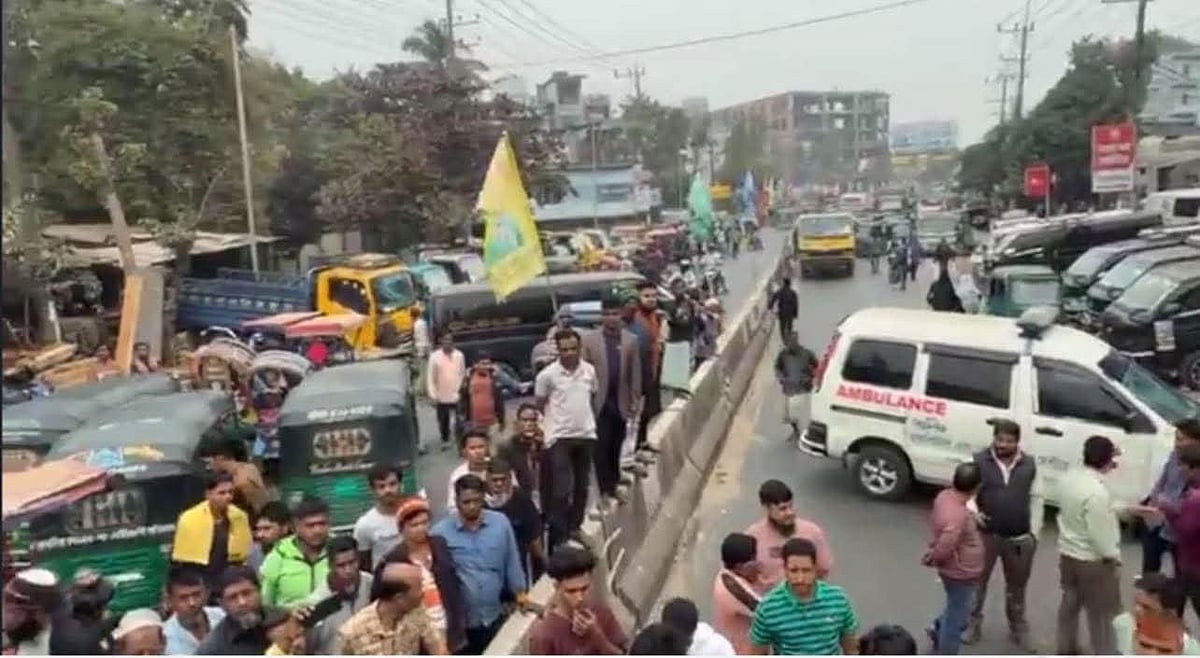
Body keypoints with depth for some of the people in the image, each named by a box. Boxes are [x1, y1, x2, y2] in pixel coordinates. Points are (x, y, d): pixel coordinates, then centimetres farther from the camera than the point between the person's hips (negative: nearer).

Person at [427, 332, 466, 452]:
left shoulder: (459, 355, -3)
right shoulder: (435, 356, -7)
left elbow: (463, 374, 4)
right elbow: (431, 377, -5)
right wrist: (433, 395, -9)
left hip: (457, 396, 0)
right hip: (441, 397, 0)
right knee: (443, 421, 14)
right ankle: (445, 440, 34)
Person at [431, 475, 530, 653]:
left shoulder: (501, 523, -5)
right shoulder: (440, 532, -14)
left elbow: (512, 562, 6)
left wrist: (519, 592, 5)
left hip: (494, 616, 3)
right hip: (459, 622, -2)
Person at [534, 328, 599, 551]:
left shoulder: (589, 370, -2)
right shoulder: (547, 374, -13)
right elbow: (539, 404, 0)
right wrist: (556, 418, 5)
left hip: (586, 434, 5)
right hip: (559, 437, -4)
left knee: (581, 486, 16)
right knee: (561, 489, -6)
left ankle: (575, 528, 33)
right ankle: (558, 536, 4)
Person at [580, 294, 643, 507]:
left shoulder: (631, 340, 4)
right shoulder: (589, 340, -2)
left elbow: (635, 373, 5)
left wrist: (636, 400, 2)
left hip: (621, 403, 2)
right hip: (599, 402, -2)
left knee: (616, 448, 10)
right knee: (601, 448, -1)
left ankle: (613, 485, 22)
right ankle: (605, 490, 7)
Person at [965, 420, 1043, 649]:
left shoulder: (1030, 465, 1)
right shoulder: (978, 461, -8)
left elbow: (1037, 500, 5)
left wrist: (1034, 532, 1)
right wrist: (974, 514, -23)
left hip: (1020, 538, 2)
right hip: (986, 534, -2)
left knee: (1016, 586, 19)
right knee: (978, 581, 10)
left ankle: (1018, 628, 36)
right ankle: (973, 623, 26)